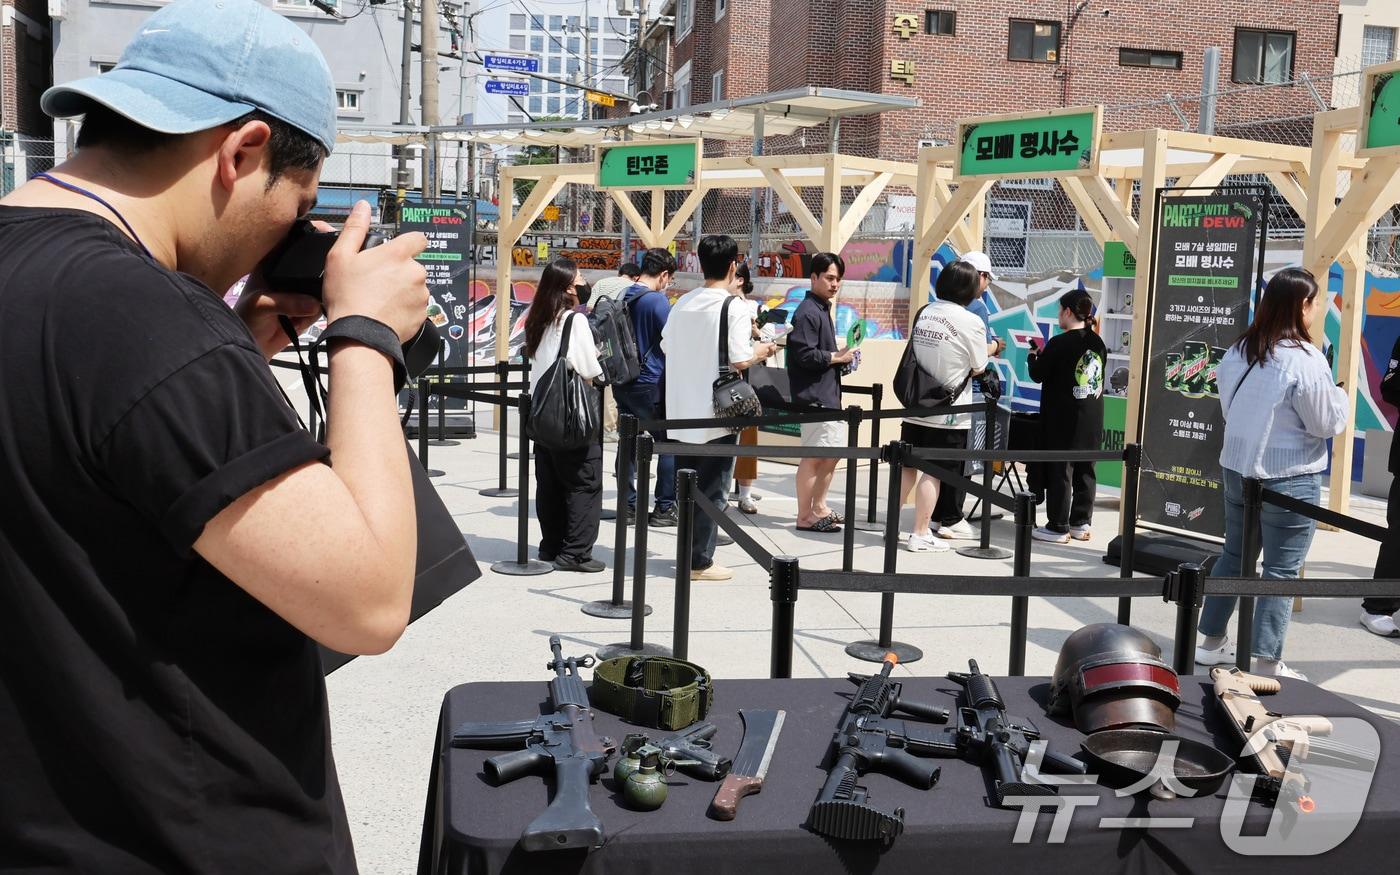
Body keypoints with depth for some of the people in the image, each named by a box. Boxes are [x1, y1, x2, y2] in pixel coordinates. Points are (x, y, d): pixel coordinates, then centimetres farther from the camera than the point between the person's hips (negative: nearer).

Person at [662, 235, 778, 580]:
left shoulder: (683, 303, 6)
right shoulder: (734, 308, -12)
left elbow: (666, 345, 14)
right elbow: (739, 360, -18)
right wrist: (763, 350, 1)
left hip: (682, 412, 6)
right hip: (716, 413, -6)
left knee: (686, 487, 15)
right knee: (711, 491, 3)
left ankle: (689, 552, 23)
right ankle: (699, 562, 7)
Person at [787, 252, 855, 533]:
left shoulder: (822, 309, 18)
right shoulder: (807, 312, -14)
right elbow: (804, 354, -22)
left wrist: (841, 357, 8)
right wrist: (836, 357, -12)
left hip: (829, 394, 10)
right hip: (814, 396, -10)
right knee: (813, 456, -6)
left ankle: (818, 508, 27)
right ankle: (805, 517, 1)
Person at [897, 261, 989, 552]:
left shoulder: (923, 313, 3)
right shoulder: (969, 321, -13)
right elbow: (978, 368, -4)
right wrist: (988, 349, 15)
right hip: (948, 414, -5)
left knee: (908, 466, 14)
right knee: (933, 472, 1)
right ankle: (920, 534, 7)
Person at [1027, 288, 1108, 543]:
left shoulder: (1060, 343, -14)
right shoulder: (1098, 343, 6)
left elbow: (1038, 374, -9)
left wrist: (1033, 357, 13)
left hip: (1063, 419, -6)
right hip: (1092, 420, 6)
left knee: (1059, 471, 0)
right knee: (1085, 471, 12)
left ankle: (1058, 527, 3)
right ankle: (1081, 523, 19)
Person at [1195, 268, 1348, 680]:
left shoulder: (1238, 351, 1)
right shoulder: (1304, 359, -19)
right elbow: (1326, 423, -10)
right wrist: (1340, 396, 8)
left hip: (1237, 469, 7)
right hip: (1289, 478, -6)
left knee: (1233, 555, 18)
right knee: (1281, 569, 2)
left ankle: (1211, 642, 27)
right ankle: (1267, 663, 6)